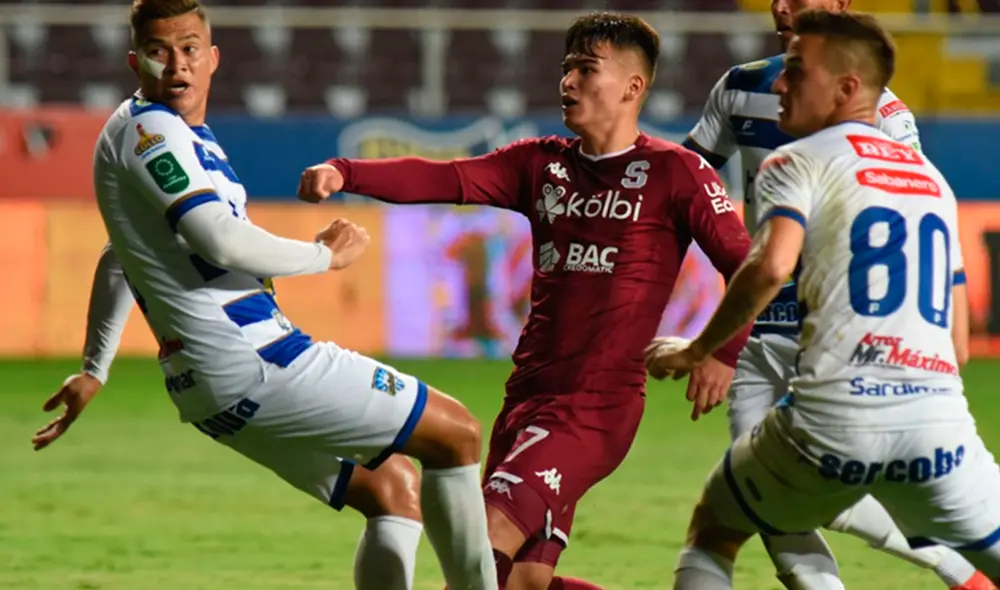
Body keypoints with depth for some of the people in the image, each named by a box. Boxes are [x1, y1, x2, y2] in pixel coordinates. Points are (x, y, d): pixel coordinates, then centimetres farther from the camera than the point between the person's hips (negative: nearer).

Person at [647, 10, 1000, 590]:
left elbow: (772, 266, -15)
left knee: (712, 536, 20)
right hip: (938, 417, 4)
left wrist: (695, 352, -4)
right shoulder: (933, 178, 23)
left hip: (834, 417, -4)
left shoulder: (799, 162, 5)